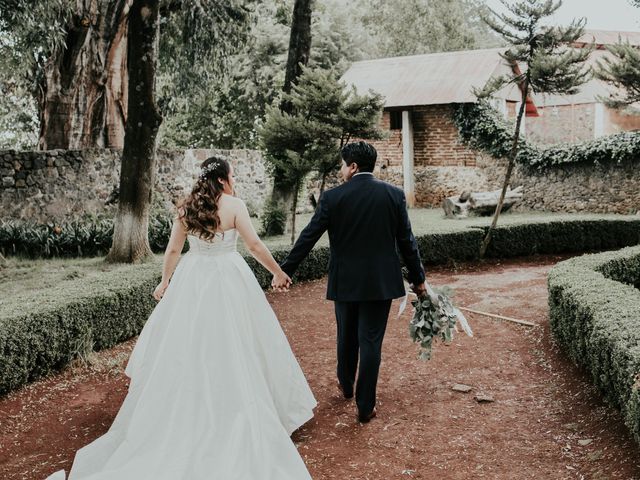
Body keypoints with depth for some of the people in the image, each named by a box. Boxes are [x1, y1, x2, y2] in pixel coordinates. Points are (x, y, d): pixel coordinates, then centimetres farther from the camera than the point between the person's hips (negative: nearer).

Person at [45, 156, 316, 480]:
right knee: (232, 344, 5)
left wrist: (165, 282, 20)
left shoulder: (186, 208, 2)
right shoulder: (234, 205, -10)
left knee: (187, 343, 15)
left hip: (192, 278, 4)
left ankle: (185, 409, 27)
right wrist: (278, 272, 1)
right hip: (227, 281, -4)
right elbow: (255, 245, -11)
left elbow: (173, 249, 6)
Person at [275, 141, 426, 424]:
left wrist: (285, 271, 4)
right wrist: (418, 278, 10)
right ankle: (365, 406, 10)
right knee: (371, 342, 5)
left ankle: (346, 386, 42)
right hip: (381, 282, 0)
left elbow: (308, 238, -5)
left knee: (347, 337, 20)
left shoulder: (332, 197, -8)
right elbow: (406, 241, 0)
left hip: (345, 282, 0)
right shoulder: (394, 195, -4)